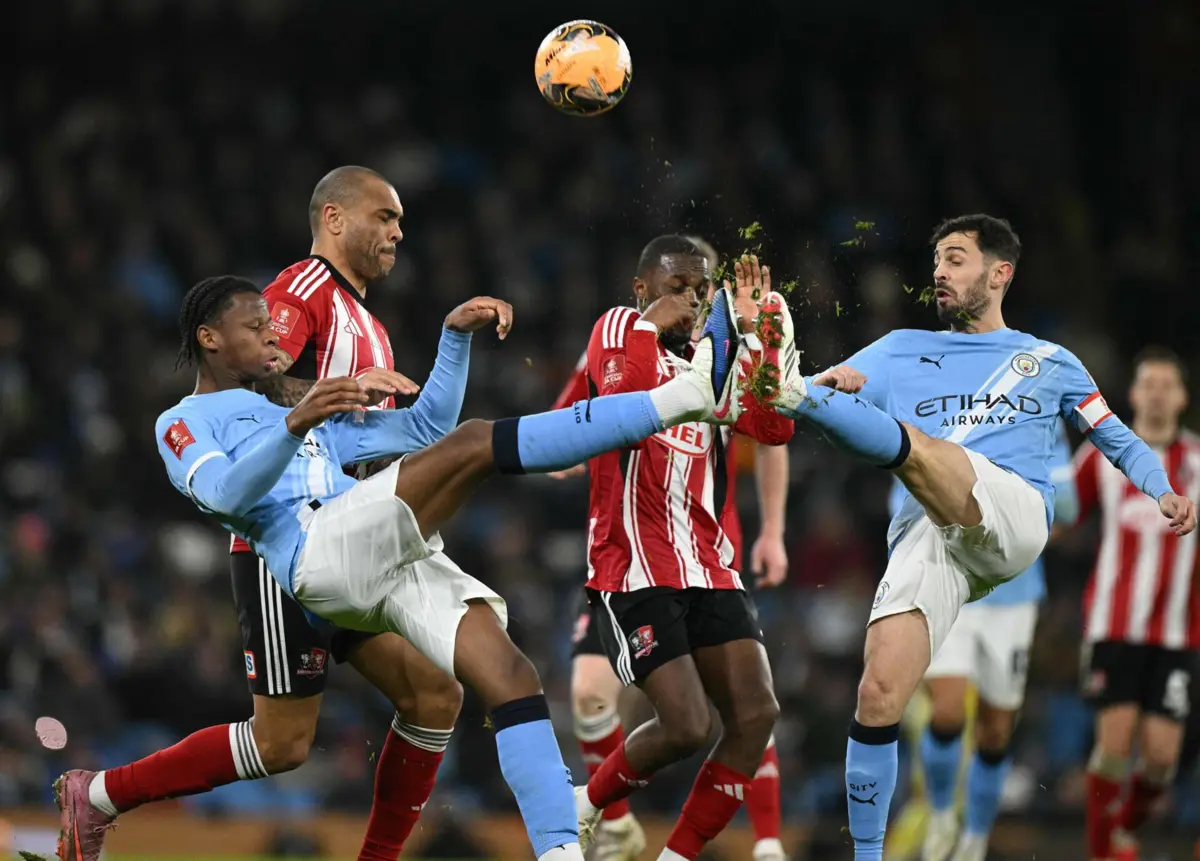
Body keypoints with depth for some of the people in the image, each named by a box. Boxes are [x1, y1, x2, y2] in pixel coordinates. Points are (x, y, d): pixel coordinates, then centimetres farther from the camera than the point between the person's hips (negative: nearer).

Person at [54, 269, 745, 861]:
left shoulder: (312, 420, 39)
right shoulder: (185, 424, 16)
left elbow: (425, 428, 35)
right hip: (319, 550, -8)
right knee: (476, 443, -22)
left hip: (396, 566, 8)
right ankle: (689, 394, -31)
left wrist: (457, 336, 23)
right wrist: (296, 424, -23)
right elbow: (225, 492, -7)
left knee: (509, 675, -13)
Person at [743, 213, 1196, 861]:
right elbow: (829, 393, 11)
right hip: (925, 535, 2)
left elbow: (1116, 439, 28)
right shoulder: (900, 352, 26)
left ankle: (788, 390, -53)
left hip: (1014, 521, -2)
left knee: (910, 442, -32)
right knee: (877, 696, -14)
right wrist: (831, 378, -14)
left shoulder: (1050, 363, 25)